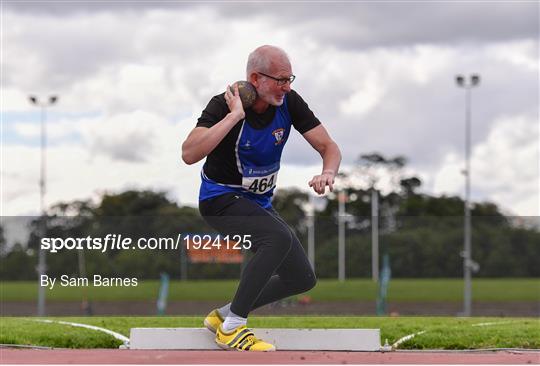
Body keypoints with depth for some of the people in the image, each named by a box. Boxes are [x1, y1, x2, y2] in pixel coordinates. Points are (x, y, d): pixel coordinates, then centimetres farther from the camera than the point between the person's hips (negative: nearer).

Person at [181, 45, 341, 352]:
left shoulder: (289, 102, -9)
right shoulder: (224, 104, -23)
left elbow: (329, 147, -5)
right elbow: (189, 154, -38)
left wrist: (328, 173, -28)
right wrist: (234, 116, -37)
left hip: (260, 203, 7)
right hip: (220, 199, -7)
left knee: (303, 279, 5)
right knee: (279, 237, -33)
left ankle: (224, 314, 18)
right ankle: (231, 330, -24)